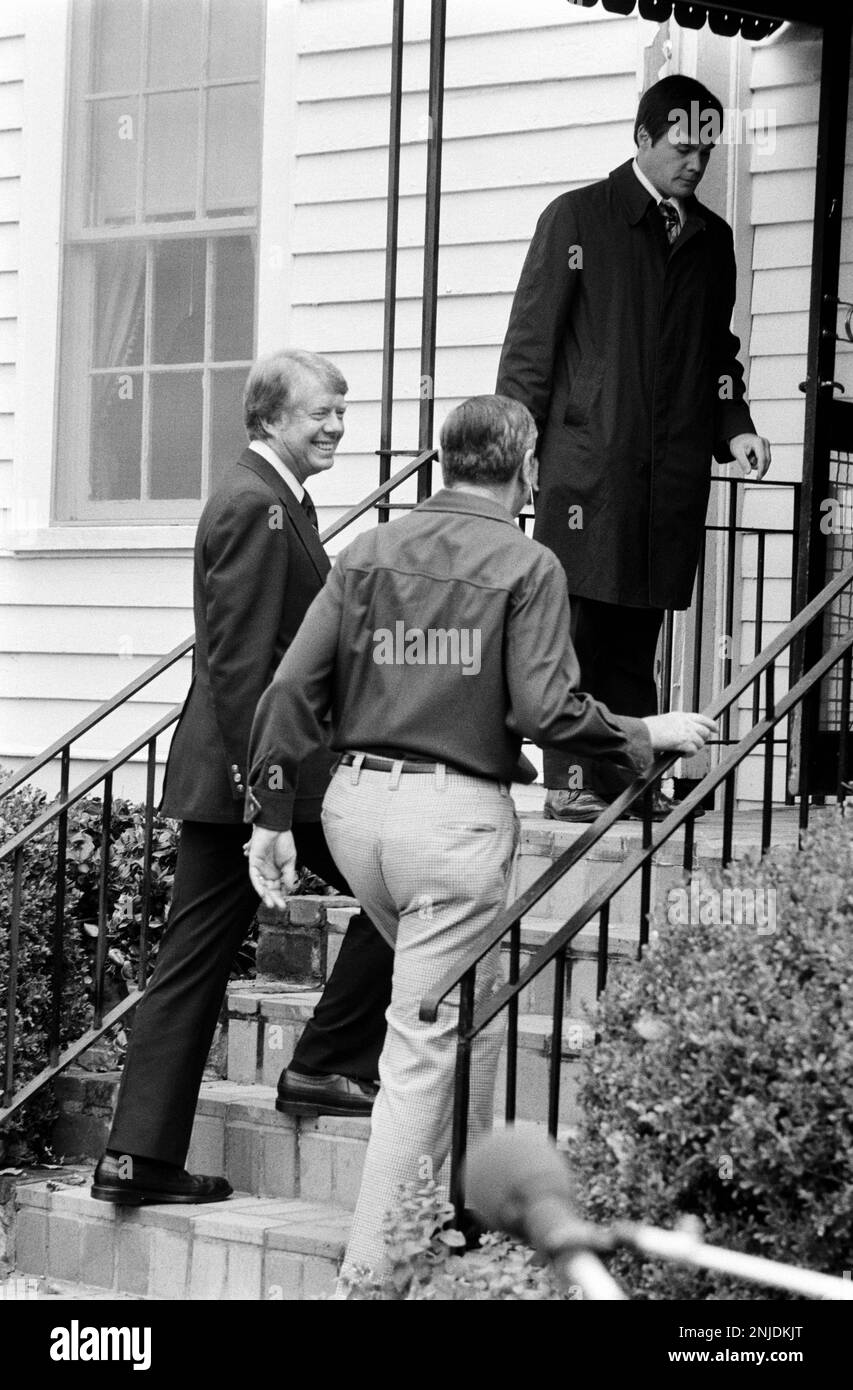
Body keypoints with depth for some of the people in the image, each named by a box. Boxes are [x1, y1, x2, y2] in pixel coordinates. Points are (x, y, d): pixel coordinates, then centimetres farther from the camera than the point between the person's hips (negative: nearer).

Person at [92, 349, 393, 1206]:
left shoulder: (276, 501, 19)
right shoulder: (257, 508, -13)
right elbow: (240, 662, -19)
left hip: (224, 777, 10)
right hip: (255, 766, -10)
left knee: (191, 966, 8)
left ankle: (139, 1157, 8)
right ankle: (328, 1065, 7)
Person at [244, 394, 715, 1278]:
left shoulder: (369, 551, 8)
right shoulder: (526, 566, -6)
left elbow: (293, 687, 2)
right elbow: (548, 710, -14)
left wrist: (271, 814, 5)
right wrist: (648, 735, 2)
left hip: (355, 804, 6)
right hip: (457, 810, -6)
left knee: (473, 1005, 26)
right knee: (424, 1047, 0)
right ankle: (372, 1264, 1)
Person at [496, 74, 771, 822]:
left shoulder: (711, 239, 16)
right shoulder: (577, 219, 2)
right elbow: (530, 339, 0)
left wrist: (734, 426, 7)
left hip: (671, 468, 4)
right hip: (587, 457, -4)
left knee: (639, 627, 6)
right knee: (581, 619, -5)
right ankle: (569, 780, -3)